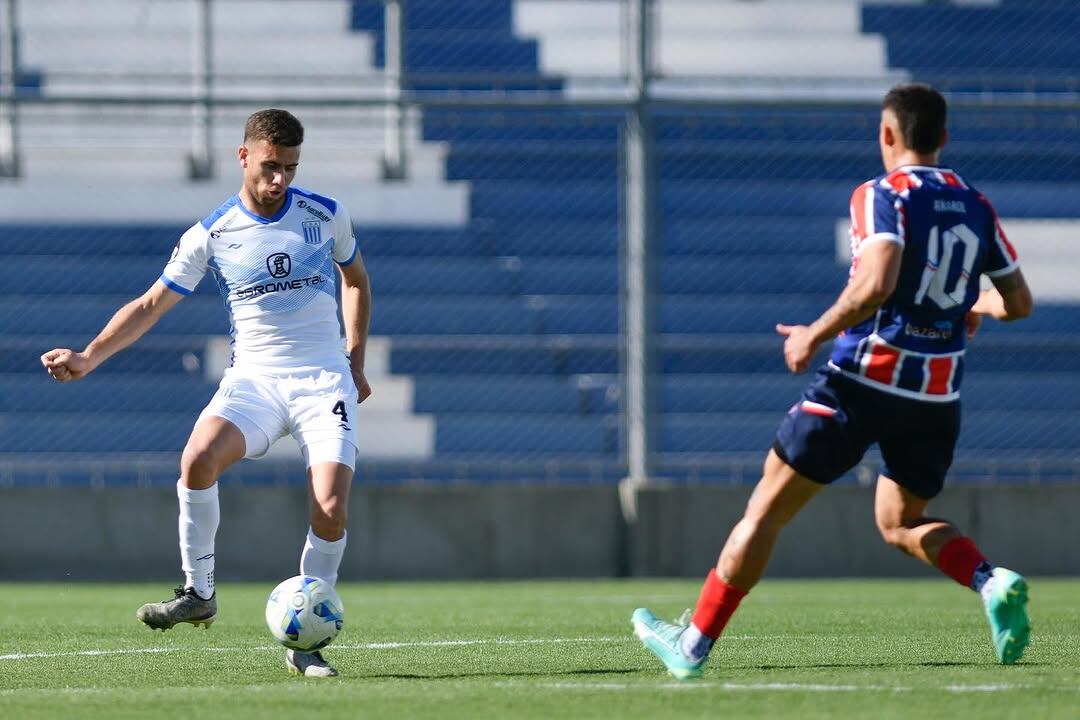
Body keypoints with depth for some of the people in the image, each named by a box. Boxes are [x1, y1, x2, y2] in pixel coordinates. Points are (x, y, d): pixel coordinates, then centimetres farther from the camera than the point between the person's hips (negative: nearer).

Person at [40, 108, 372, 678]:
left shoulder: (326, 216, 2)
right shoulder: (210, 236, -1)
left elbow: (356, 279, 21)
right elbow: (152, 304, 4)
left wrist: (355, 362, 17)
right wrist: (88, 358, -7)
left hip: (324, 380, 0)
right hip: (252, 379, 0)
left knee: (331, 508, -18)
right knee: (198, 458, -31)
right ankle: (198, 593, -15)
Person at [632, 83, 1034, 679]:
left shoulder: (883, 196, -9)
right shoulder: (976, 207, 9)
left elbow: (876, 284, -25)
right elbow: (1018, 302, 12)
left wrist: (813, 336, -12)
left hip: (864, 380, -6)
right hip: (938, 396, 6)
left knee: (766, 510, 5)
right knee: (901, 523, 23)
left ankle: (693, 646, 8)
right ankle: (993, 583, -5)